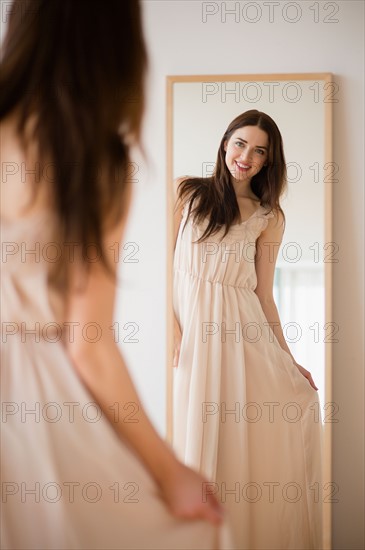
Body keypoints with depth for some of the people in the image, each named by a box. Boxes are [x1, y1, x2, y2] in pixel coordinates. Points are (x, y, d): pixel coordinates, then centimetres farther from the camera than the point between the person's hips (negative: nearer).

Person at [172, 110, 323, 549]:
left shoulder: (269, 217, 9)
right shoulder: (187, 192, 7)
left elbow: (263, 294, 9)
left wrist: (288, 359, 5)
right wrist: (169, 326, -8)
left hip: (242, 334, 1)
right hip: (189, 327, -1)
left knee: (252, 442, -4)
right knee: (194, 440, 1)